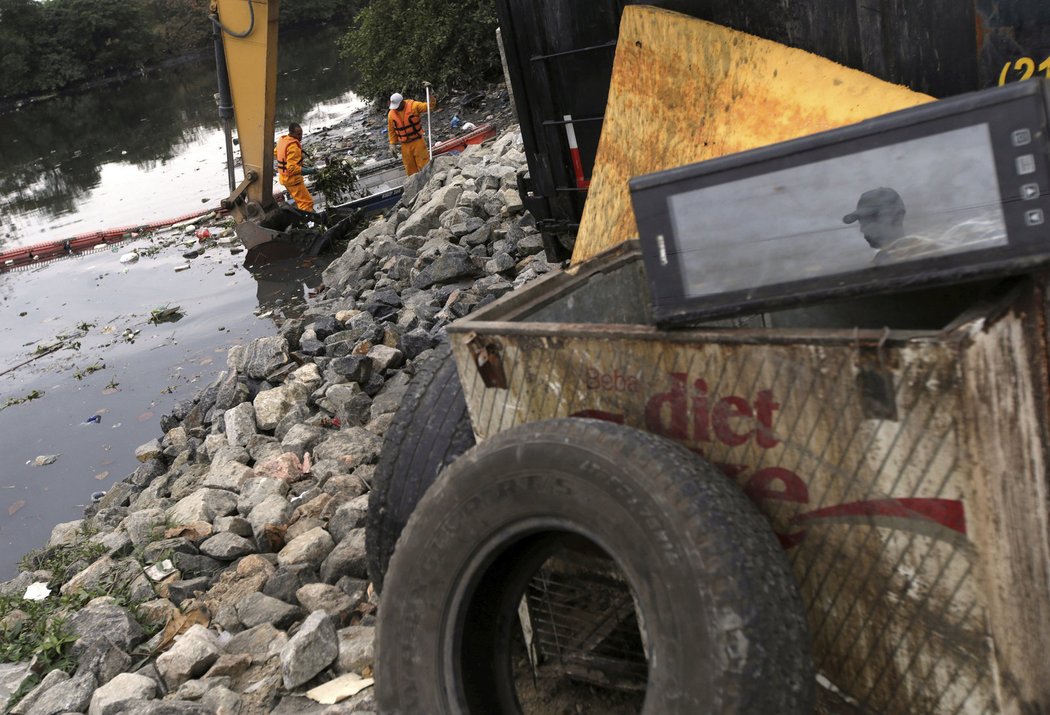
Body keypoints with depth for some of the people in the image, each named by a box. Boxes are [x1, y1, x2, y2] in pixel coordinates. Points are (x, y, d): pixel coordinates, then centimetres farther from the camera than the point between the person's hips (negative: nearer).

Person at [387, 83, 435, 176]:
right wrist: (392, 144, 3)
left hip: (418, 141, -3)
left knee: (424, 165, -2)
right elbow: (391, 131, 7)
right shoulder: (391, 114, -1)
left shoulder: (413, 106, -10)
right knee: (410, 168, 10)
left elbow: (429, 106, -17)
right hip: (405, 145, 3)